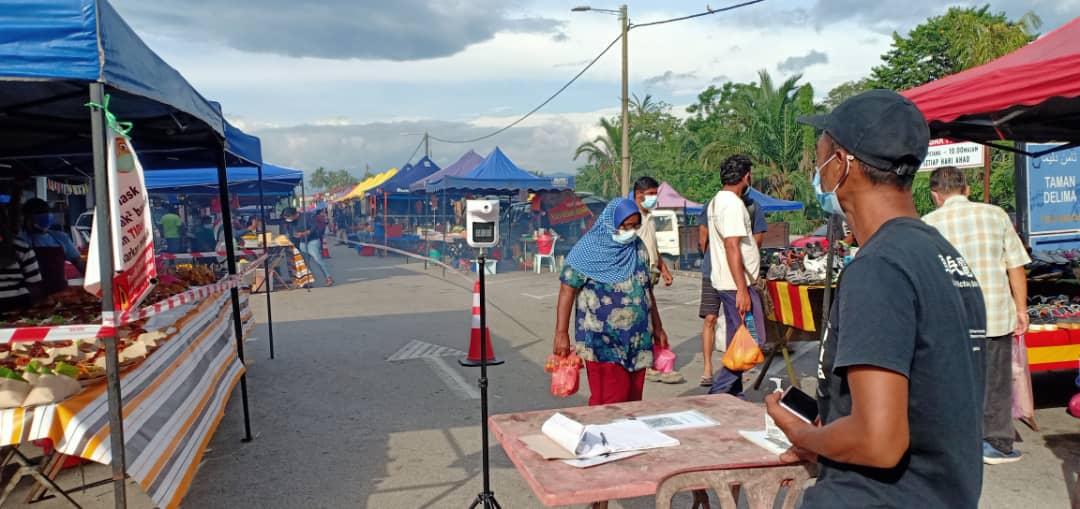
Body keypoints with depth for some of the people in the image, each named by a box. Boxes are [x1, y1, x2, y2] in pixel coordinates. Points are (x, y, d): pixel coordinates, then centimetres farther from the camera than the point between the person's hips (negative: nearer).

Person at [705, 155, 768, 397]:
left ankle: (733, 394, 21)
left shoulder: (717, 201, 16)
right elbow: (732, 247, -23)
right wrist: (742, 290, -25)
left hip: (725, 283, 11)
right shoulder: (733, 204, -15)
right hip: (737, 284, -10)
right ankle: (718, 393, -6)